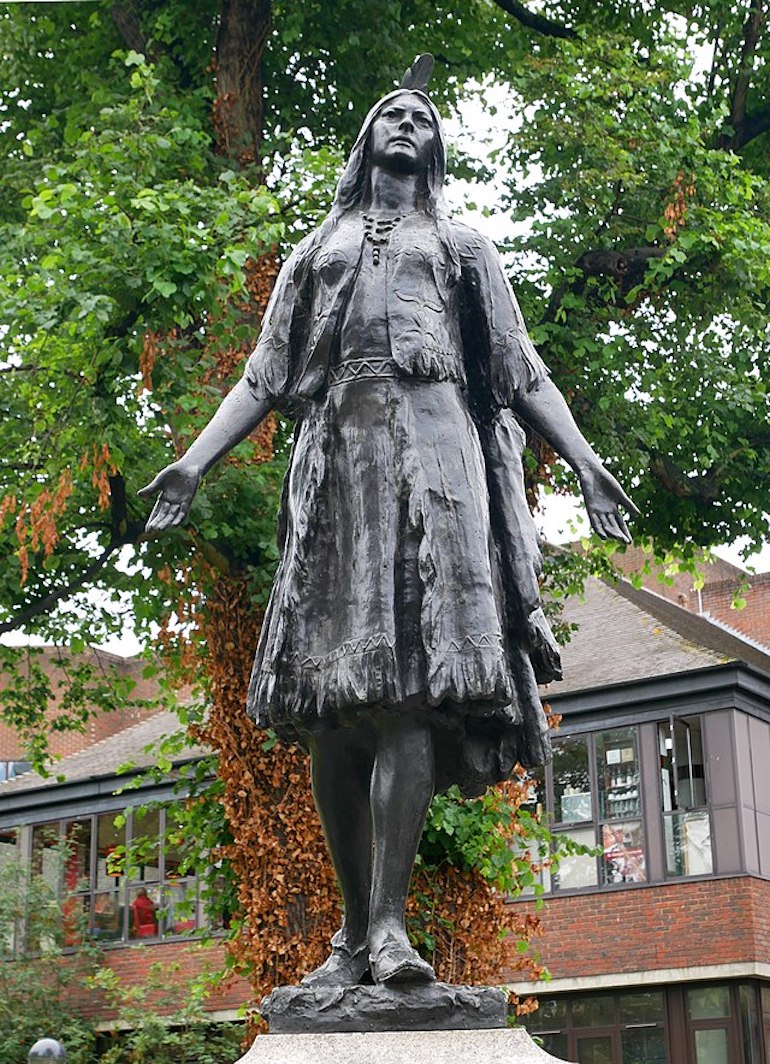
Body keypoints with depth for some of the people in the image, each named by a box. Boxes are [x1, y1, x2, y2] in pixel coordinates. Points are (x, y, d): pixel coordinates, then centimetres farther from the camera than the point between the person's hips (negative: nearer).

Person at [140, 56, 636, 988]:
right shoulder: (316, 251, 29)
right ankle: (354, 927, -3)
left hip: (432, 443, -2)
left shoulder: (462, 246, 26)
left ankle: (389, 922, -25)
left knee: (411, 675, -19)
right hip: (338, 450, 2)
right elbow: (264, 376, 21)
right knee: (331, 697, -9)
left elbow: (521, 370, 17)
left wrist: (583, 458, 2)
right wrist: (196, 460, 7)